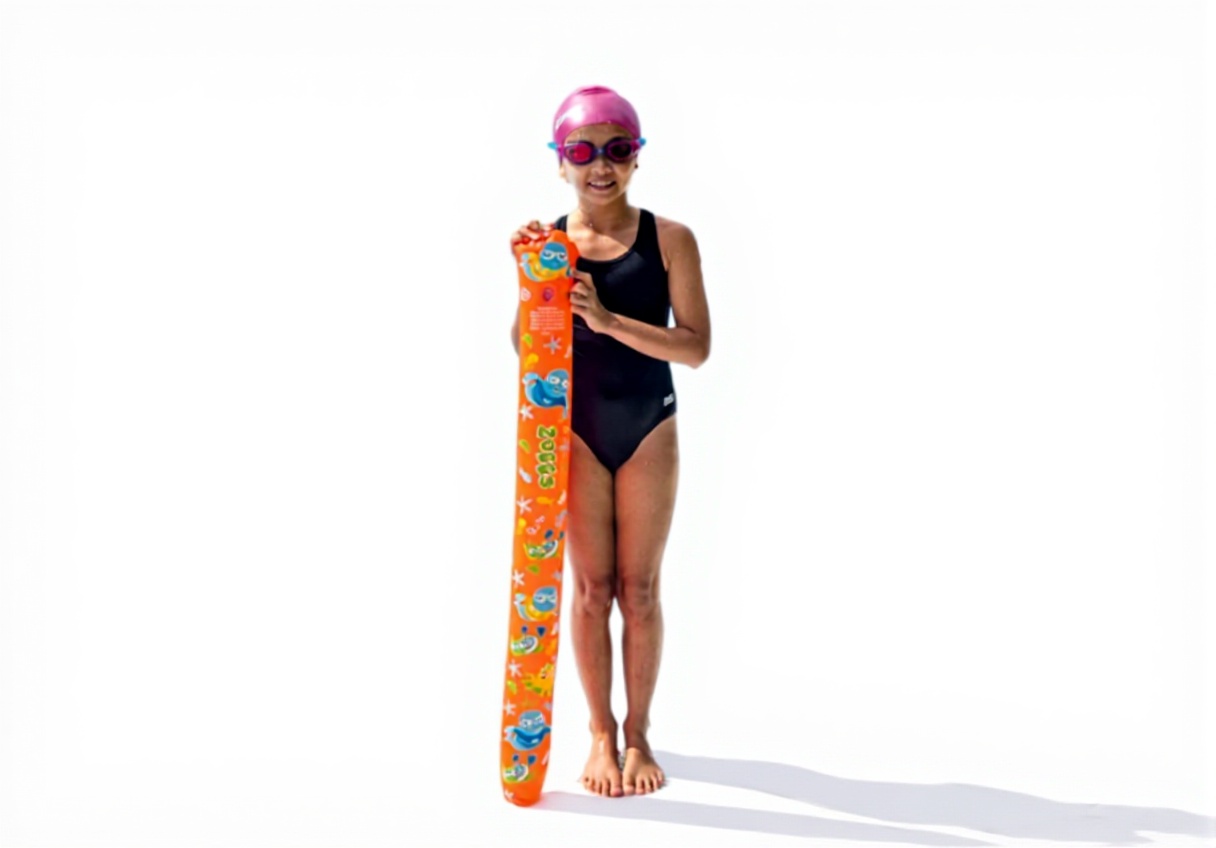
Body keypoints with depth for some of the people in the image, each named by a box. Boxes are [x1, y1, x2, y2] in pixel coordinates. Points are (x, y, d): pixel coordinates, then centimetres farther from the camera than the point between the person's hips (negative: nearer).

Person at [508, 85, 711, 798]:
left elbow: (696, 347, -13)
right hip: (576, 430, 1)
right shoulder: (548, 240, -1)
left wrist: (606, 317, -23)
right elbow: (525, 349, -1)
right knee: (592, 586, 7)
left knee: (640, 588, 7)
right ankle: (601, 733, 21)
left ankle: (638, 733, 22)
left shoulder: (669, 239, -6)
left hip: (649, 429, -1)